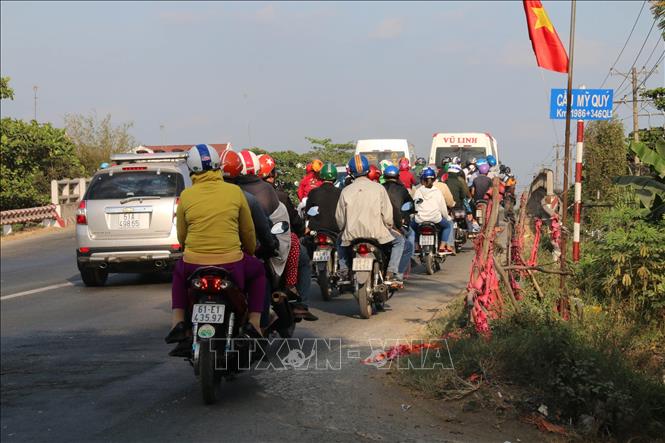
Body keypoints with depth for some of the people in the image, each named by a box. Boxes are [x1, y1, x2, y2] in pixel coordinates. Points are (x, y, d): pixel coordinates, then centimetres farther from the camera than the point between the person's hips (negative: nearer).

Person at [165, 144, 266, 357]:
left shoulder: (186, 196, 1)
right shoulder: (235, 192, 0)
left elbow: (181, 237, 8)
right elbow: (248, 232, 9)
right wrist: (250, 251, 29)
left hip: (194, 265, 1)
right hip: (231, 265, -1)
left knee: (179, 272, 36)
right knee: (257, 271, 30)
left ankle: (178, 322, 20)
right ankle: (254, 325, 17)